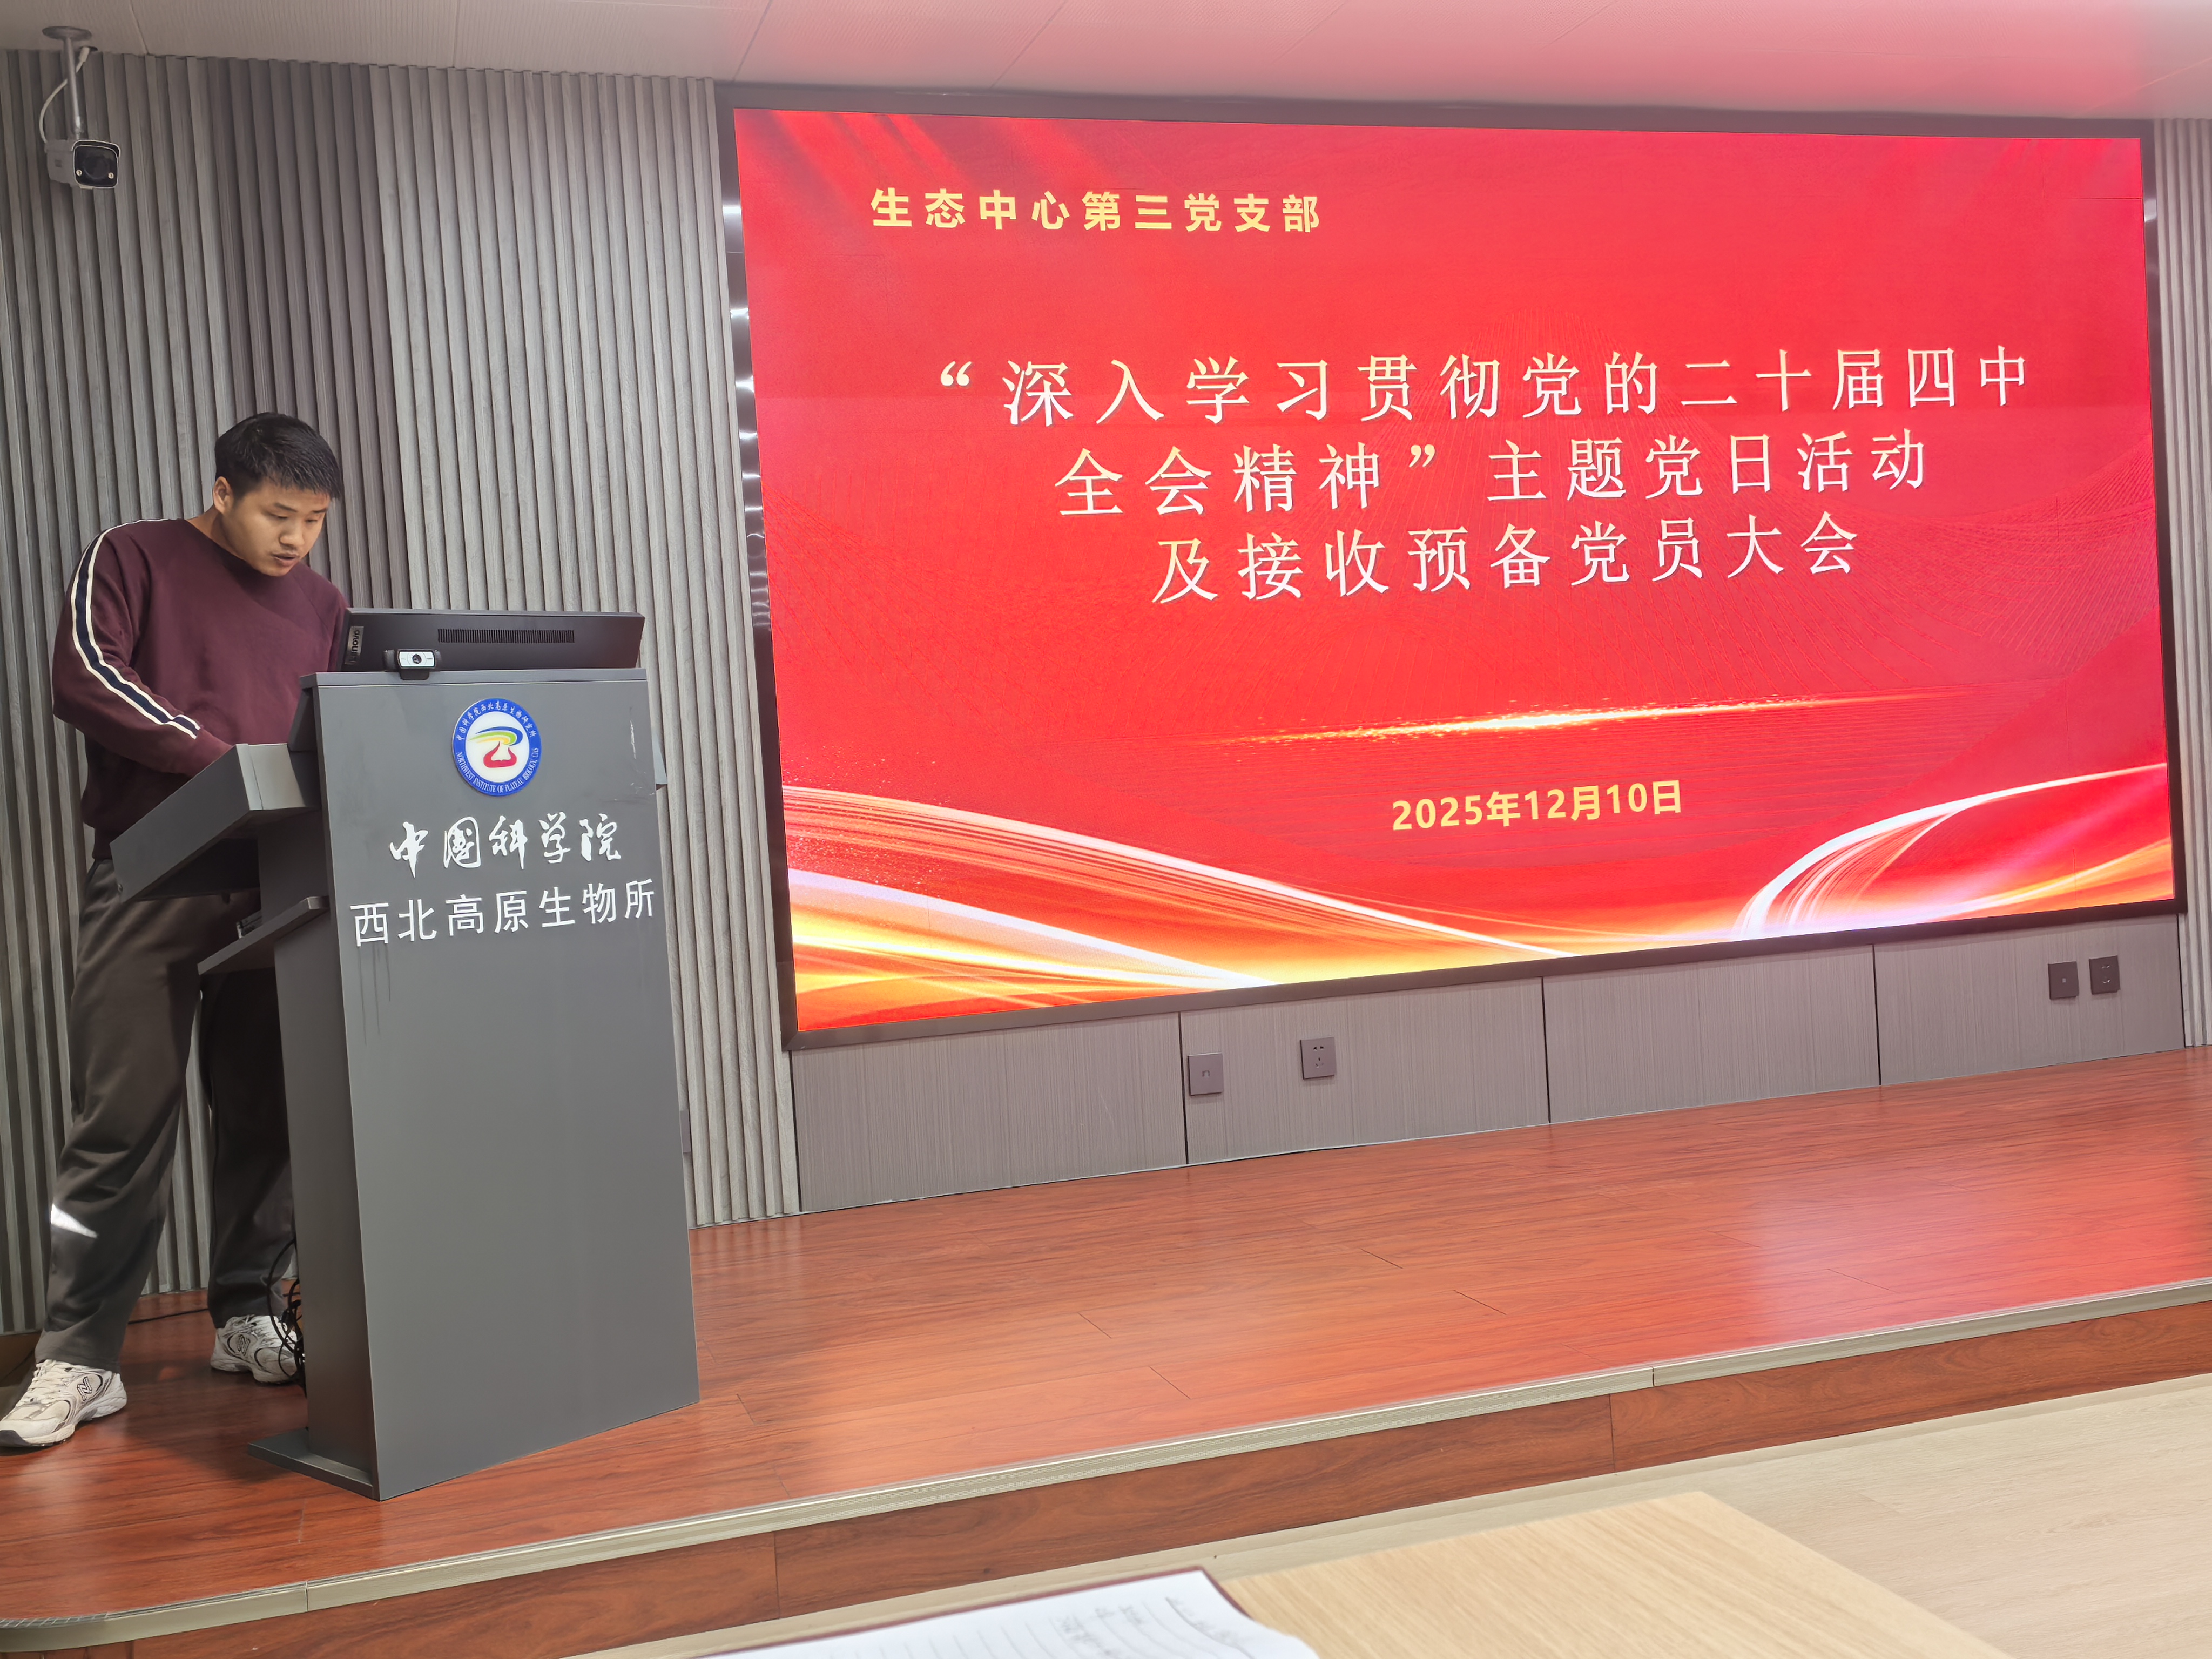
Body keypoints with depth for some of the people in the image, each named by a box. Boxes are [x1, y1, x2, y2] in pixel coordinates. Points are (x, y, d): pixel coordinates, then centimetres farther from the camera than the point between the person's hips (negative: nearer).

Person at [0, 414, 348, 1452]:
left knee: (264, 1117, 6)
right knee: (121, 1122, -4)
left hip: (274, 889, 4)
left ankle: (245, 1319, 19)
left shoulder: (320, 605, 18)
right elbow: (84, 674, -9)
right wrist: (220, 754, -17)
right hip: (150, 885, -4)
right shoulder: (133, 559, 5)